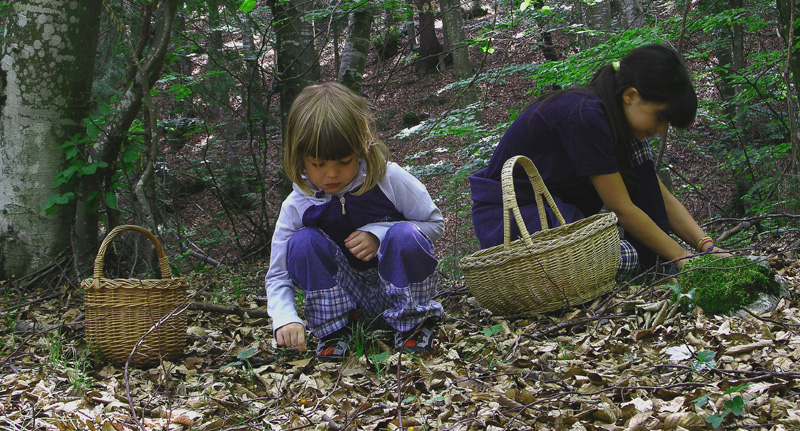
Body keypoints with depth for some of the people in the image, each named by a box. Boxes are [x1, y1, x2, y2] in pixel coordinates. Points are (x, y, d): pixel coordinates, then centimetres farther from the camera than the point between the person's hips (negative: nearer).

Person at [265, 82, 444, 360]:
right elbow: (278, 276, -7)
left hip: (397, 286, -1)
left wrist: (379, 234, -23)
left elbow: (436, 224, -6)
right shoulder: (296, 207, -11)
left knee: (405, 234, -32)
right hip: (350, 299, 2)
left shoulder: (389, 179, -16)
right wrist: (285, 319, -29)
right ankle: (334, 330, -11)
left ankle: (411, 325, -11)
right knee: (302, 241, -23)